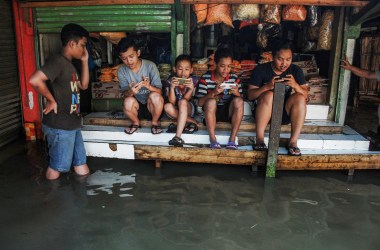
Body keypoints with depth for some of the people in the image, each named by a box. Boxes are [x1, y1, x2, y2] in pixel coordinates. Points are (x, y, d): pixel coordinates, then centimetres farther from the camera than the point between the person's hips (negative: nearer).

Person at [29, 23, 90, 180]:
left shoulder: (69, 64, 14)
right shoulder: (58, 62, -18)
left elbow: (83, 85, 21)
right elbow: (35, 80, -32)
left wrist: (85, 61, 13)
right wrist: (51, 100, -18)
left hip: (72, 125, 9)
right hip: (59, 126, -9)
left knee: (81, 165, 18)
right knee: (56, 167, 7)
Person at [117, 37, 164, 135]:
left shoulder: (150, 66, -13)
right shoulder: (121, 71, -6)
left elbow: (159, 92, -15)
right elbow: (125, 94, -11)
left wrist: (149, 86, -39)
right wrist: (130, 92, -37)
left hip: (151, 107, -1)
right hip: (136, 108, 1)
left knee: (155, 96, -33)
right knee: (128, 101, -32)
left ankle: (155, 122, -3)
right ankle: (136, 122, 1)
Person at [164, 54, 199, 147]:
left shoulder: (193, 81, -11)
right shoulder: (171, 81, -9)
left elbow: (185, 99, -19)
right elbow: (172, 102, -16)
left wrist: (191, 89, -38)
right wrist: (172, 87, -31)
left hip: (189, 108, -2)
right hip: (176, 110, 2)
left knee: (182, 102, -36)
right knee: (167, 107, -32)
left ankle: (178, 136, -43)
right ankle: (192, 121, -16)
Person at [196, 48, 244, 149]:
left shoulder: (234, 78, -4)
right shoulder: (205, 78, -10)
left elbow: (240, 101, -2)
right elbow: (200, 102, -14)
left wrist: (237, 93, -25)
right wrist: (213, 93, -31)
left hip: (228, 112, 2)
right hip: (211, 112, -2)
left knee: (239, 101, -26)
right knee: (211, 101, -32)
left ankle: (232, 139, -23)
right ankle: (213, 139, -25)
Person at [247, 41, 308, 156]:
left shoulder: (296, 70, -1)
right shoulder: (261, 69, -9)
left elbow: (305, 96, -6)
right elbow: (250, 95, -13)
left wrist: (295, 85, -28)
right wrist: (267, 86, -31)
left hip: (284, 113, 3)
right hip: (263, 112, -2)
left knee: (299, 98, -25)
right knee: (268, 95, -32)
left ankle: (293, 141, -20)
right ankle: (259, 139, -27)